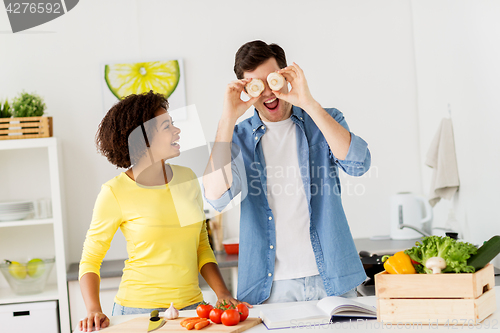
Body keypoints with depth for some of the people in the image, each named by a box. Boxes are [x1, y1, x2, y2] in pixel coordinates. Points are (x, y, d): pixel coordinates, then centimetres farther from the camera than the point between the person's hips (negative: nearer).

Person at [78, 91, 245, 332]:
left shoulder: (187, 179, 5)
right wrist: (94, 311, -17)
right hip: (140, 310, -4)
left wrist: (222, 292, 0)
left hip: (192, 306, 4)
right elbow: (90, 261, -2)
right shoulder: (116, 193, -9)